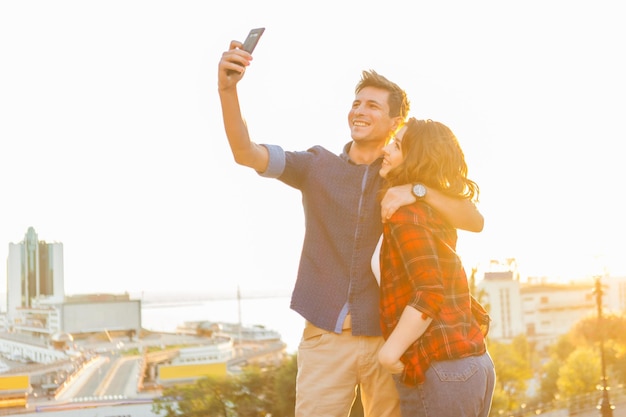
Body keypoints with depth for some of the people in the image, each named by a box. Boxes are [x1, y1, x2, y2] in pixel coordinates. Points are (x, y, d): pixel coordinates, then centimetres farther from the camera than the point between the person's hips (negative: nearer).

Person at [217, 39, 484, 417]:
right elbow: (246, 153, -7)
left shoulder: (406, 181, 7)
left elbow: (476, 221, -4)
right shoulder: (317, 166, 6)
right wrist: (228, 89, -23)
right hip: (325, 336, 0)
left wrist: (417, 191, -20)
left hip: (389, 339, 1)